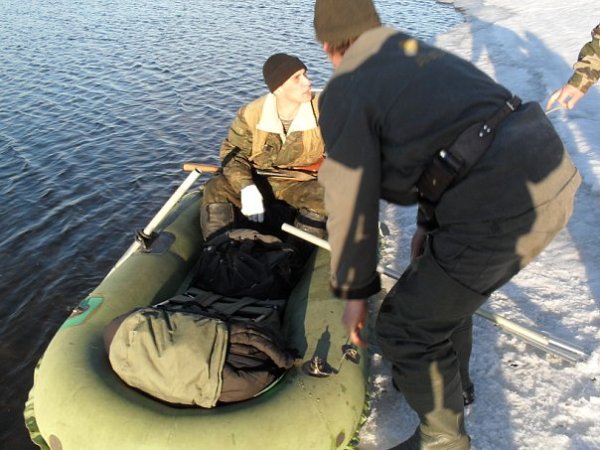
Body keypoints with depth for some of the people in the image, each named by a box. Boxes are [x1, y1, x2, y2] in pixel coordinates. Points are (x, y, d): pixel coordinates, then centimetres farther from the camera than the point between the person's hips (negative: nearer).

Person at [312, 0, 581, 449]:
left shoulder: (345, 91, -1)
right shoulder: (427, 55, 24)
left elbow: (352, 200, -2)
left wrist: (354, 291, 10)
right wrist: (430, 222, 39)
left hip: (500, 205, -10)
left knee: (406, 326, 6)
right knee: (444, 280, 29)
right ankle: (448, 378, 53)